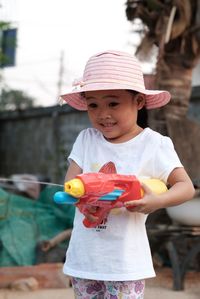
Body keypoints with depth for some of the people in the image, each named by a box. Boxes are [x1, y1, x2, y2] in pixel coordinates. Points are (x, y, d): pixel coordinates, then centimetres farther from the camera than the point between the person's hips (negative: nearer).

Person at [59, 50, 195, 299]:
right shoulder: (86, 139, 3)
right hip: (84, 256, 4)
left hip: (125, 259, -4)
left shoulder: (154, 145, -7)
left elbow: (186, 187, -7)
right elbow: (70, 180, -1)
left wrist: (157, 202, -26)